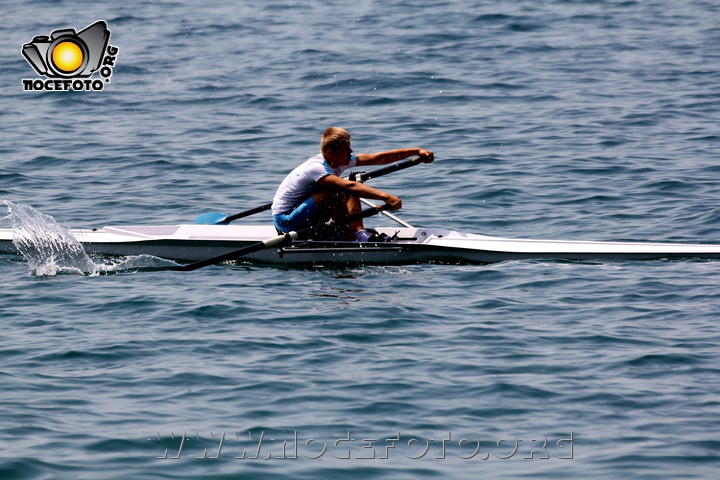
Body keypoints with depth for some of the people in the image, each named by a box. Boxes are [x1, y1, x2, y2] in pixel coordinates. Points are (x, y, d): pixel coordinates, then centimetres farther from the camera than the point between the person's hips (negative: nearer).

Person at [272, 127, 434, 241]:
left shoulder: (341, 160, 0)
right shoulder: (316, 168, -28)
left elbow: (377, 158, 1)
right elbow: (349, 186, -41)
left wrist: (416, 151, -1)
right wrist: (385, 197, -48)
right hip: (285, 221, -9)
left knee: (351, 192, 4)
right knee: (336, 193, -28)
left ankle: (359, 233, -9)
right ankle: (349, 241, -23)